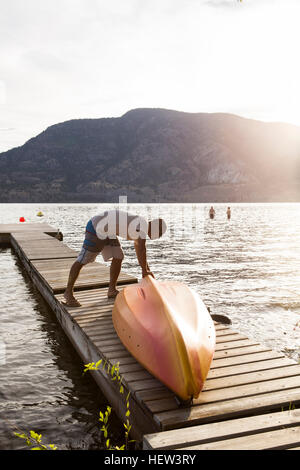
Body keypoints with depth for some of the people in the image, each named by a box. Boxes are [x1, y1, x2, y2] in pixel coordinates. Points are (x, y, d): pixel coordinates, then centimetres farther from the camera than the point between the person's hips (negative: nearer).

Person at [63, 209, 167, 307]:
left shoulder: (138, 227, 11)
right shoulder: (143, 226, -18)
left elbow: (139, 248, 23)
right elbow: (141, 249, -20)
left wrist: (146, 268, 25)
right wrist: (144, 270, -7)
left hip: (106, 231, 10)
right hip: (96, 228, -10)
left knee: (118, 257, 7)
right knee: (82, 260, -5)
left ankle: (112, 290, 17)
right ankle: (68, 292, 2)